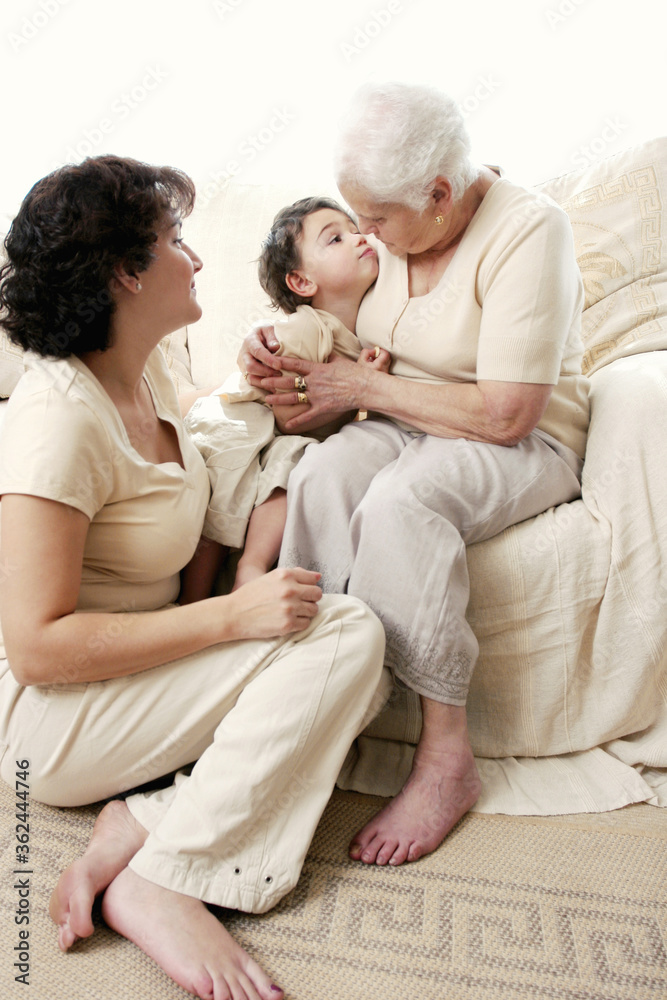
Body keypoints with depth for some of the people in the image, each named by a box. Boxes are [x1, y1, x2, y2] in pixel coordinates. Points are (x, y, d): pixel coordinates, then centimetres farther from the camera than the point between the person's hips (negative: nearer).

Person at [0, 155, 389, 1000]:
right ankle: (155, 880, -14)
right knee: (344, 634, -20)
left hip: (136, 665, 9)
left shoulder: (144, 370, 4)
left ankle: (136, 829, -9)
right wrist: (231, 616, -25)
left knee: (359, 678, -5)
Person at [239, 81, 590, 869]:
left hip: (525, 443, -5)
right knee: (322, 472, -28)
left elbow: (504, 414, -24)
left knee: (400, 499, -36)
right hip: (408, 423, 6)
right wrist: (277, 353, -5)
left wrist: (364, 389, -17)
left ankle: (445, 755, -24)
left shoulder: (528, 230, -18)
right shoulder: (390, 231, 2)